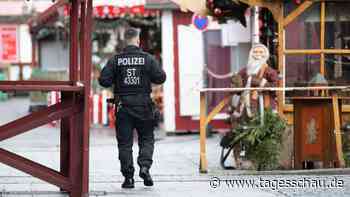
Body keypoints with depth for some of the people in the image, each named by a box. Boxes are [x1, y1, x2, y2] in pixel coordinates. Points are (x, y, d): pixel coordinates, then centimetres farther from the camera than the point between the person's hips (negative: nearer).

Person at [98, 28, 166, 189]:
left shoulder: (116, 60, -2)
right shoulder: (148, 59, -4)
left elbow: (103, 80, -5)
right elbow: (160, 77, -4)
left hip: (123, 107, 0)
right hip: (143, 106, 0)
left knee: (124, 142, 5)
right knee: (146, 139, 13)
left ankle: (128, 177, 3)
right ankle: (145, 166, -8)